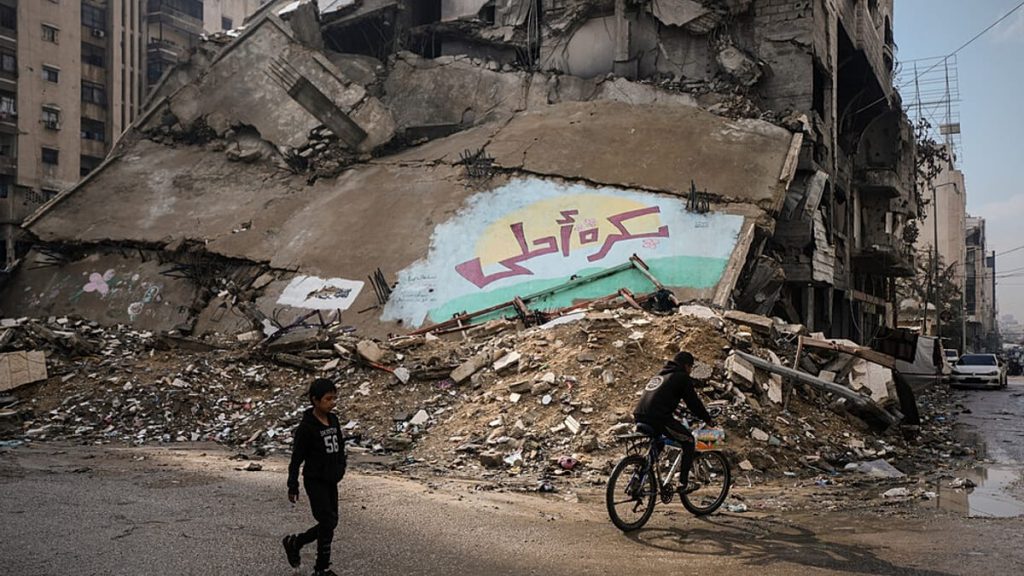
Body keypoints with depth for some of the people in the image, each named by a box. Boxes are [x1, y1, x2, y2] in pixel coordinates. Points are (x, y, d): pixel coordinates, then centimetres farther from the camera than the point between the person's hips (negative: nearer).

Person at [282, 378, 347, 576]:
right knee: (327, 523, -8)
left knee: (330, 523, 12)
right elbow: (297, 458, -12)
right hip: (315, 481, -7)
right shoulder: (307, 427, -16)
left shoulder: (333, 420, 5)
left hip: (331, 481, 7)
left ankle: (294, 542, 32)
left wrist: (340, 467, 11)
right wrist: (293, 487, -11)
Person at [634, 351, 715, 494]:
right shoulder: (682, 377, 5)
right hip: (658, 418, -8)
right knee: (689, 441, 8)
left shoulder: (660, 375, 29)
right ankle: (683, 484, 5)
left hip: (640, 417, 8)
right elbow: (693, 402, 6)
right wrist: (708, 419, 19)